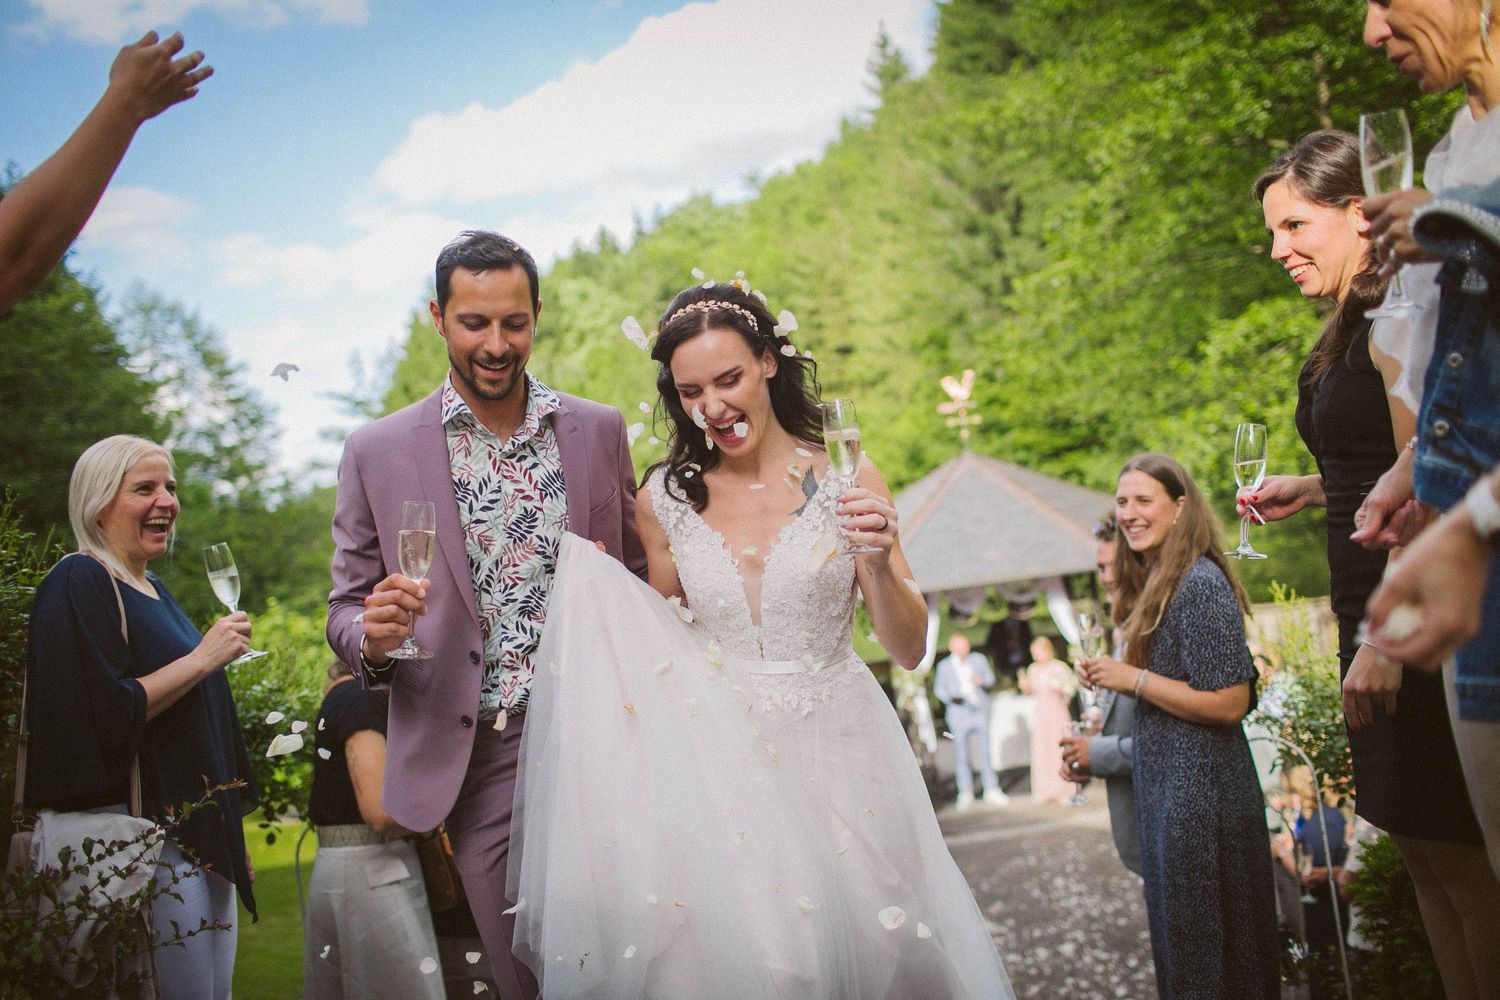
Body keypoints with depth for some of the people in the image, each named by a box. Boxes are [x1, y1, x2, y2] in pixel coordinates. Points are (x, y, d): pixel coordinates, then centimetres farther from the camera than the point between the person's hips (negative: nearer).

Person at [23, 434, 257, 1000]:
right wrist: (202, 659, -17)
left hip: (203, 835, 9)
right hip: (143, 835, -9)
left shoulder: (153, 590, 18)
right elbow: (101, 715, -22)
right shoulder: (78, 585, -11)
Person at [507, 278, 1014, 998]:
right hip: (720, 764, 1)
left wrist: (880, 561, -22)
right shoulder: (666, 499, 0)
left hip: (835, 752, -1)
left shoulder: (846, 480, -5)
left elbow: (909, 650, -4)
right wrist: (593, 592, -3)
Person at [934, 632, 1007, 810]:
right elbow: (939, 688, 8)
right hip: (958, 713, -1)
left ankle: (992, 791, 7)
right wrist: (951, 698, -11)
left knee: (985, 751, 1)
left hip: (980, 710, 1)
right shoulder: (944, 666, 2)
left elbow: (990, 677, 15)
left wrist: (982, 680, -8)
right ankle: (965, 794, 5)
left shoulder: (978, 659, 7)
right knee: (961, 754, -2)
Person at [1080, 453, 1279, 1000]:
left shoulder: (1200, 585, -17)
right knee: (1177, 934, 17)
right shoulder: (1155, 584, 12)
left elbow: (1228, 704, -21)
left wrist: (1132, 678, -17)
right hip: (1166, 788, 9)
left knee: (1203, 952, 2)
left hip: (1201, 792, -9)